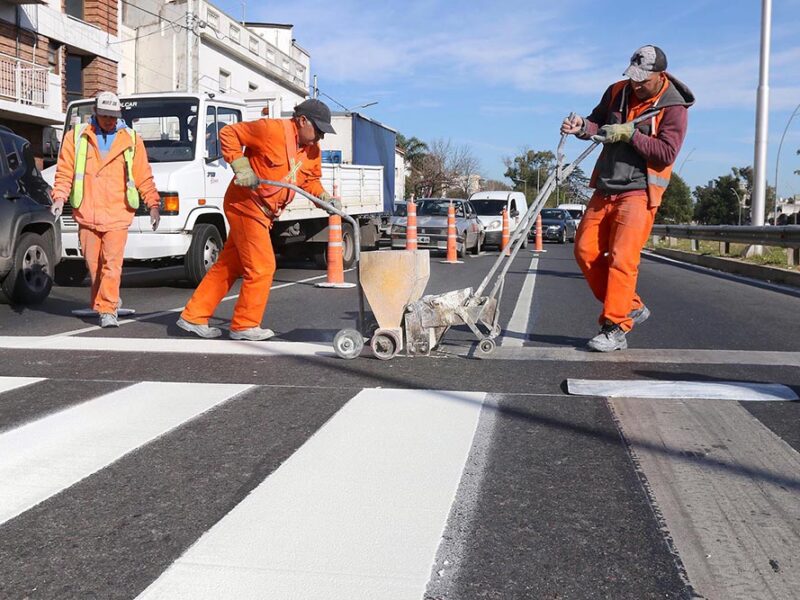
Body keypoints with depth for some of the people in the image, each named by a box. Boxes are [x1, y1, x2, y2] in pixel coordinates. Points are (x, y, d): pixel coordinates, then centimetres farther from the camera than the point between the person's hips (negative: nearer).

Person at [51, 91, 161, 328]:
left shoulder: (131, 140, 7)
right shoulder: (77, 136, 8)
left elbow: (144, 177, 8)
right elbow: (65, 171, 6)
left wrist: (153, 203, 0)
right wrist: (59, 197, -8)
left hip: (117, 215, -2)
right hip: (86, 214, 2)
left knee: (112, 263, -11)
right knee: (93, 264, 8)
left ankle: (107, 310, -7)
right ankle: (105, 303, 24)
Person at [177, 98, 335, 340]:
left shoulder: (313, 150, 5)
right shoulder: (272, 129, -18)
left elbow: (310, 180, 16)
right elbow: (228, 133, -12)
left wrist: (323, 197, -3)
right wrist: (241, 166, -20)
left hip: (265, 212, 9)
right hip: (246, 203, -9)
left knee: (229, 265, 12)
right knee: (262, 266, -8)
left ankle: (194, 317, 21)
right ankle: (245, 325, 7)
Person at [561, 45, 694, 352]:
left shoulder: (673, 107, -8)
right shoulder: (617, 92, 7)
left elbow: (667, 154, -15)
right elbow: (598, 122, 16)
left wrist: (630, 134, -22)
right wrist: (583, 126, -7)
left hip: (639, 191, -6)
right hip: (605, 188, 7)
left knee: (621, 258, -14)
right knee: (586, 250, 3)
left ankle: (616, 328, -7)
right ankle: (631, 307, 16)